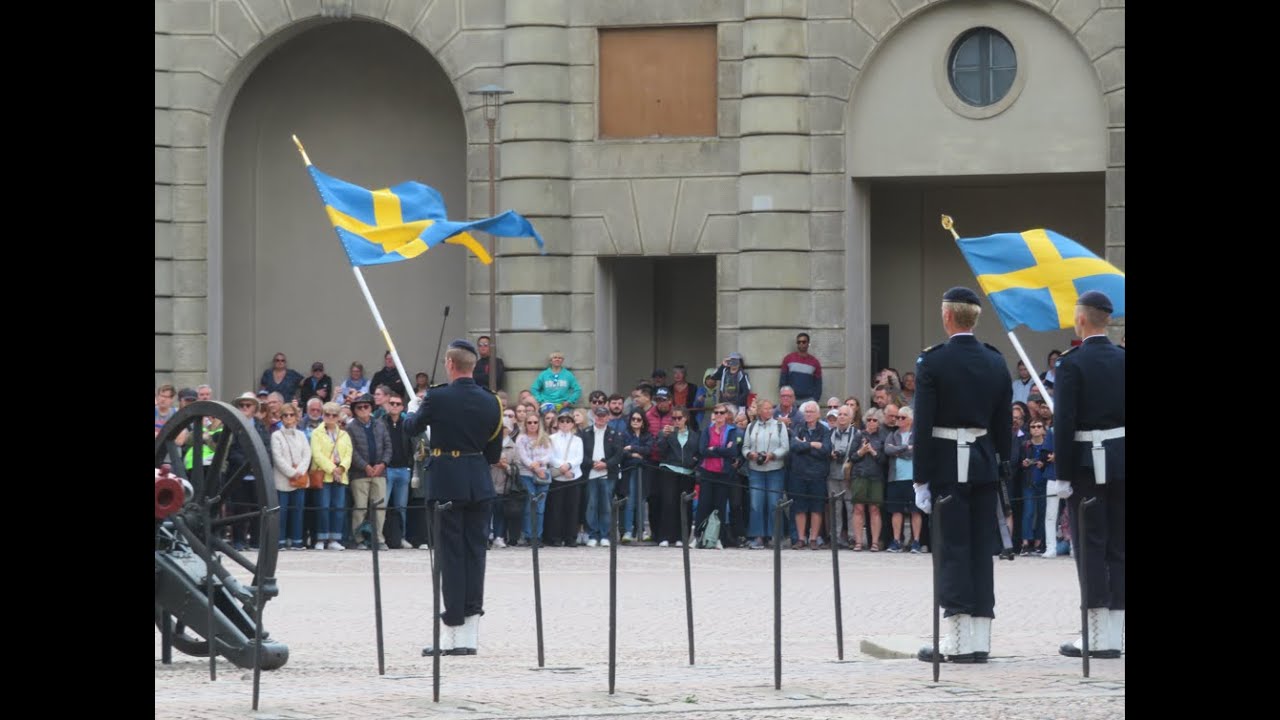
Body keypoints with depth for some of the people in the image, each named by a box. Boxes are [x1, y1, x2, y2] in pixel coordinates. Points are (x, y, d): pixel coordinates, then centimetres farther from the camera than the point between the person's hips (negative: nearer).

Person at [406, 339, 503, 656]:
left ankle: (452, 635, 0)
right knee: (475, 553, 7)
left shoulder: (437, 398, -10)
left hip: (447, 484, -4)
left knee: (450, 555, 0)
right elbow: (494, 452, 8)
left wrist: (412, 409, 29)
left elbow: (411, 428, 8)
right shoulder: (490, 402, 2)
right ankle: (470, 635, 8)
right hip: (480, 484, 4)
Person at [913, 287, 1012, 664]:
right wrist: (1002, 468, 16)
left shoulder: (932, 362, -10)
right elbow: (1004, 424, 8)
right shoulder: (997, 363, 5)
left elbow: (923, 424, -11)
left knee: (952, 550, -3)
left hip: (947, 465, -4)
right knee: (982, 549, 7)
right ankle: (980, 639, 8)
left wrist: (921, 478, -7)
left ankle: (958, 640, -6)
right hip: (985, 464, 5)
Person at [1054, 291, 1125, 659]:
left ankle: (1098, 637, -4)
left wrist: (1063, 474, -10)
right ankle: (1115, 634, 9)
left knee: (1091, 548, -2)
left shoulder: (1071, 363, -11)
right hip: (1120, 461, 5)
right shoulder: (1122, 360, 6)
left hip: (1088, 465, -5)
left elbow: (1064, 422, -14)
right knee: (1118, 546, 8)